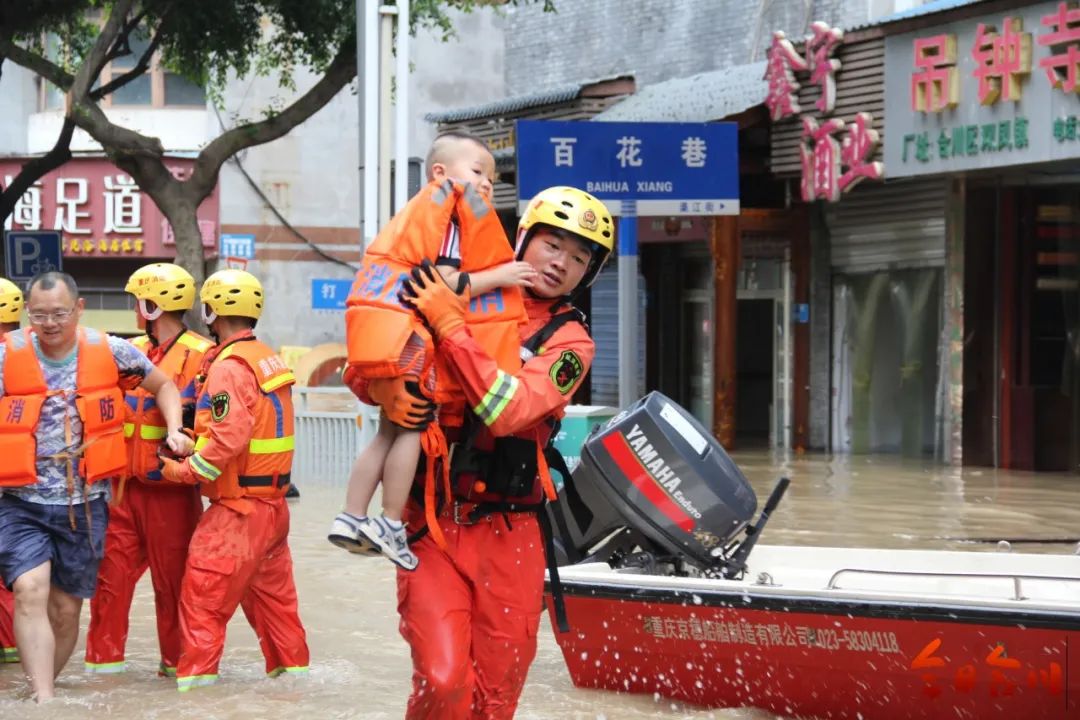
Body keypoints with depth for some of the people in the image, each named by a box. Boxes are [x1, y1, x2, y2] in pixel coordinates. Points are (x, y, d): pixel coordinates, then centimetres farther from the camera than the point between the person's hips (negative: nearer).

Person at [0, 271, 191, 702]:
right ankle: (45, 701, -23)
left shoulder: (112, 353, -2)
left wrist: (174, 430, 0)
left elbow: (162, 384, 15)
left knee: (66, 608, 10)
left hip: (85, 506, 2)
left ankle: (39, 690, 29)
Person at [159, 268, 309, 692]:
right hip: (274, 501, 9)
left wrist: (186, 471, -16)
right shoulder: (268, 359, 12)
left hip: (239, 508, -9)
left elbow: (231, 435, -25)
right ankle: (291, 667, 25)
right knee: (272, 593, 18)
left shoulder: (229, 367, -16)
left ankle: (195, 679, -5)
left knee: (203, 594, -4)